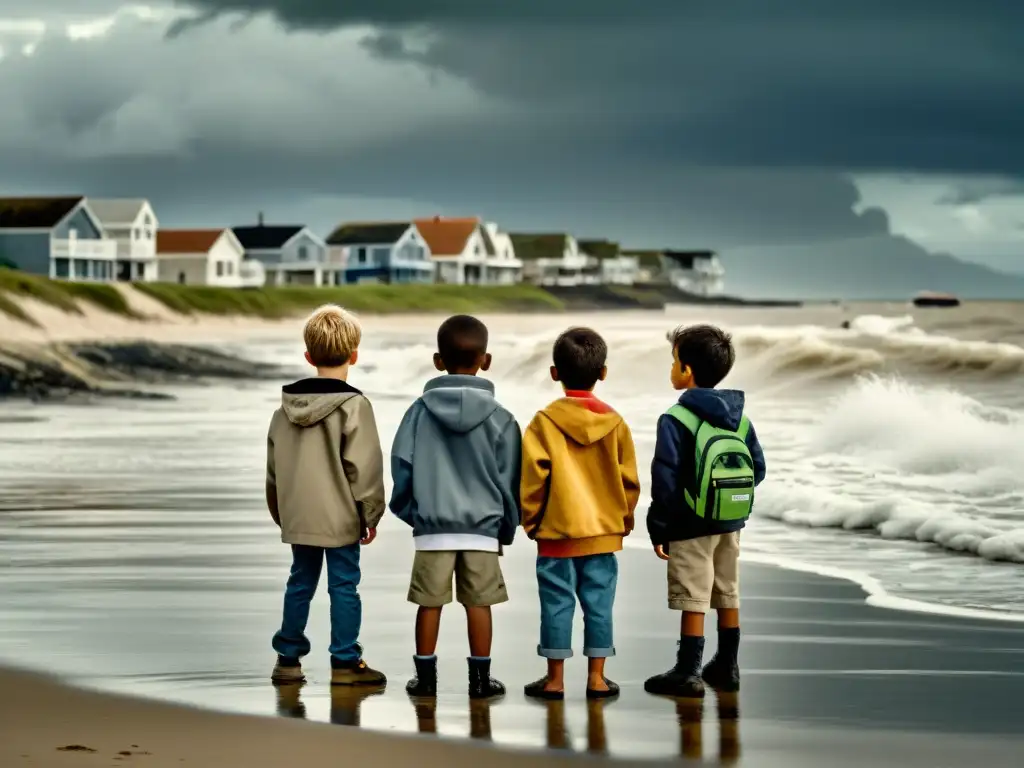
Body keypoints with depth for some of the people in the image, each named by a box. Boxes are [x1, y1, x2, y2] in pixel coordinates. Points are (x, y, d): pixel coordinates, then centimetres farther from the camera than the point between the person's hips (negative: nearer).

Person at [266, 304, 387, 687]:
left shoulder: (286, 406, 6)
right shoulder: (353, 406, -13)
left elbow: (274, 466, 13)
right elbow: (364, 467, -13)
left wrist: (281, 512, 22)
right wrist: (370, 515, -2)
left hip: (297, 516, 6)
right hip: (340, 517, -6)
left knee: (300, 582, 15)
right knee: (343, 585, 1)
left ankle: (288, 657, 18)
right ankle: (345, 662, 4)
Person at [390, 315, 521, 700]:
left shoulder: (420, 411, -3)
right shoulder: (498, 417, -4)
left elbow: (401, 465, -2)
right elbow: (508, 478, 0)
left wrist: (408, 509, 13)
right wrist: (507, 527, 12)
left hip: (431, 526, 0)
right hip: (482, 525, 0)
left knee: (430, 602, 7)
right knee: (478, 602, 5)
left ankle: (425, 676, 12)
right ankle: (480, 678, 9)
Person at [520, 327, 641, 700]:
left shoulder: (545, 422, -9)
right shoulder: (614, 423, -1)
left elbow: (532, 477, -9)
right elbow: (628, 479, 3)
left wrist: (530, 520, 4)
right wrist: (623, 519, 16)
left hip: (556, 530, -2)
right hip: (604, 530, 2)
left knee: (557, 602, 4)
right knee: (599, 602, 7)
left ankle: (555, 678, 7)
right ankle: (596, 677, 10)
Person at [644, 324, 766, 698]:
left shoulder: (676, 420, -14)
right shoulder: (739, 416, 6)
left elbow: (665, 479, -17)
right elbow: (758, 468, 8)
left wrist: (658, 528, -10)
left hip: (691, 528, -7)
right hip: (730, 525, 7)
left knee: (693, 602, -4)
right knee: (728, 597, 15)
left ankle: (688, 673, -1)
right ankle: (727, 667, 23)